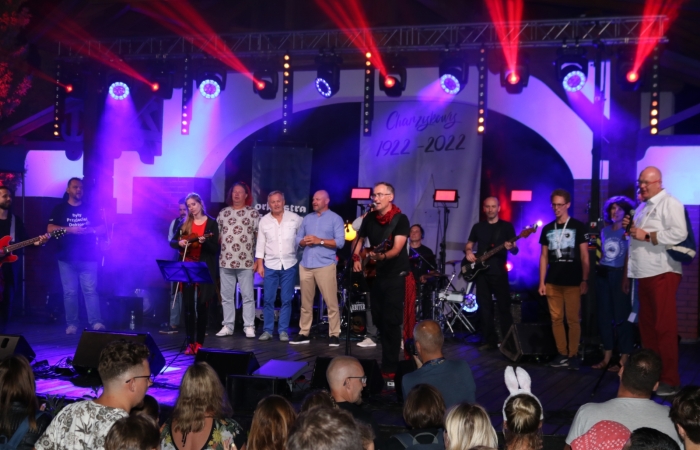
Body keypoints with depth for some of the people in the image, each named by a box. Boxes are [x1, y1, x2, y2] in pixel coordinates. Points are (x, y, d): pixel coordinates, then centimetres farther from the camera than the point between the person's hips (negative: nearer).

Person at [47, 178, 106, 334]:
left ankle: (96, 322, -10)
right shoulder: (60, 209, 6)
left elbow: (102, 229, 7)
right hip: (67, 259, 0)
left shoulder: (90, 209, 11)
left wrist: (88, 230, -12)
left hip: (88, 258, 0)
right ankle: (71, 324, 4)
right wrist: (70, 229, -16)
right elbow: (50, 228, -4)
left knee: (90, 290, -6)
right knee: (69, 292, 0)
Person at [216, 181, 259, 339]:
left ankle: (249, 327, 2)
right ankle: (227, 326, 13)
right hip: (225, 262, 4)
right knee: (226, 296, 7)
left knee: (247, 295, -1)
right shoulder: (223, 213, 11)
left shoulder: (253, 213, 0)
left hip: (245, 262, -4)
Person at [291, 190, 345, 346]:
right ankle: (304, 333, 14)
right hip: (305, 265, 5)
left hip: (325, 265, -5)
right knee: (306, 302, 9)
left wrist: (320, 241, -14)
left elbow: (340, 242, -8)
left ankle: (334, 334, -2)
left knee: (331, 302, -6)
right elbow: (298, 239, 15)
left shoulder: (335, 219, 1)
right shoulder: (307, 218, 17)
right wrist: (304, 242, -7)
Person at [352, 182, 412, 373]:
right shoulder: (369, 218, 3)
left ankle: (390, 366, -5)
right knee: (378, 319, 11)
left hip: (396, 275, -6)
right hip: (376, 275, 6)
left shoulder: (400, 219, -14)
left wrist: (383, 256, -44)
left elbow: (397, 248, -25)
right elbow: (359, 238, 20)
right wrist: (356, 258, 4)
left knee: (391, 321, -9)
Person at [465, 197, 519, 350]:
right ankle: (490, 341, 10)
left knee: (504, 307, -6)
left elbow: (515, 250, -1)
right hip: (481, 273, 3)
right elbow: (469, 244, 19)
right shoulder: (478, 227, 12)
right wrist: (468, 252, -4)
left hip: (499, 273, -3)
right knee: (484, 308, 3)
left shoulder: (507, 226, 3)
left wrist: (511, 247, -25)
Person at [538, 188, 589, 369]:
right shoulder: (547, 229, 10)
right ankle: (562, 354, 12)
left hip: (573, 282, -4)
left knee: (573, 320, -2)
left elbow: (584, 256, -1)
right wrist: (542, 282, 6)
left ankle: (573, 355, 5)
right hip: (553, 282, 4)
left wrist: (584, 280, -7)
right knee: (556, 319, 5)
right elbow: (544, 257, 12)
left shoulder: (578, 227, 0)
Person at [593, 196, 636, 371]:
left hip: (619, 275, -6)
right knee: (604, 316, 10)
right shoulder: (605, 231, 14)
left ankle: (624, 359, 0)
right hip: (603, 275, 7)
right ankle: (607, 357, 19)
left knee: (621, 316, -6)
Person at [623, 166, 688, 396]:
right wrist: (630, 228, 8)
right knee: (647, 325, 13)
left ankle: (669, 380, -4)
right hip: (645, 274, 9)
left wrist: (646, 235, -18)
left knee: (664, 327, -8)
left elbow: (679, 233, -21)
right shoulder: (643, 207, 20)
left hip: (663, 274, -9)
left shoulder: (670, 204, -8)